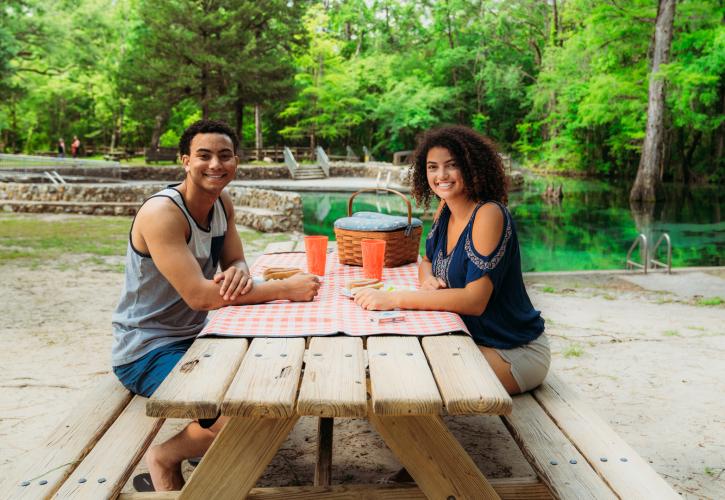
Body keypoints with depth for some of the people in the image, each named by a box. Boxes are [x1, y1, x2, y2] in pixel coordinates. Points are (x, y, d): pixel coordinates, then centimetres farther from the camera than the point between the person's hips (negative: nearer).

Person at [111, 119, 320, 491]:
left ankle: (210, 440, 21)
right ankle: (164, 460, 2)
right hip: (147, 350, -9)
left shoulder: (222, 203, 2)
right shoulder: (162, 213, -24)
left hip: (195, 335, 9)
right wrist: (285, 289, -30)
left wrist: (239, 273, -22)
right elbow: (198, 295, -31)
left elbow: (235, 262, 5)